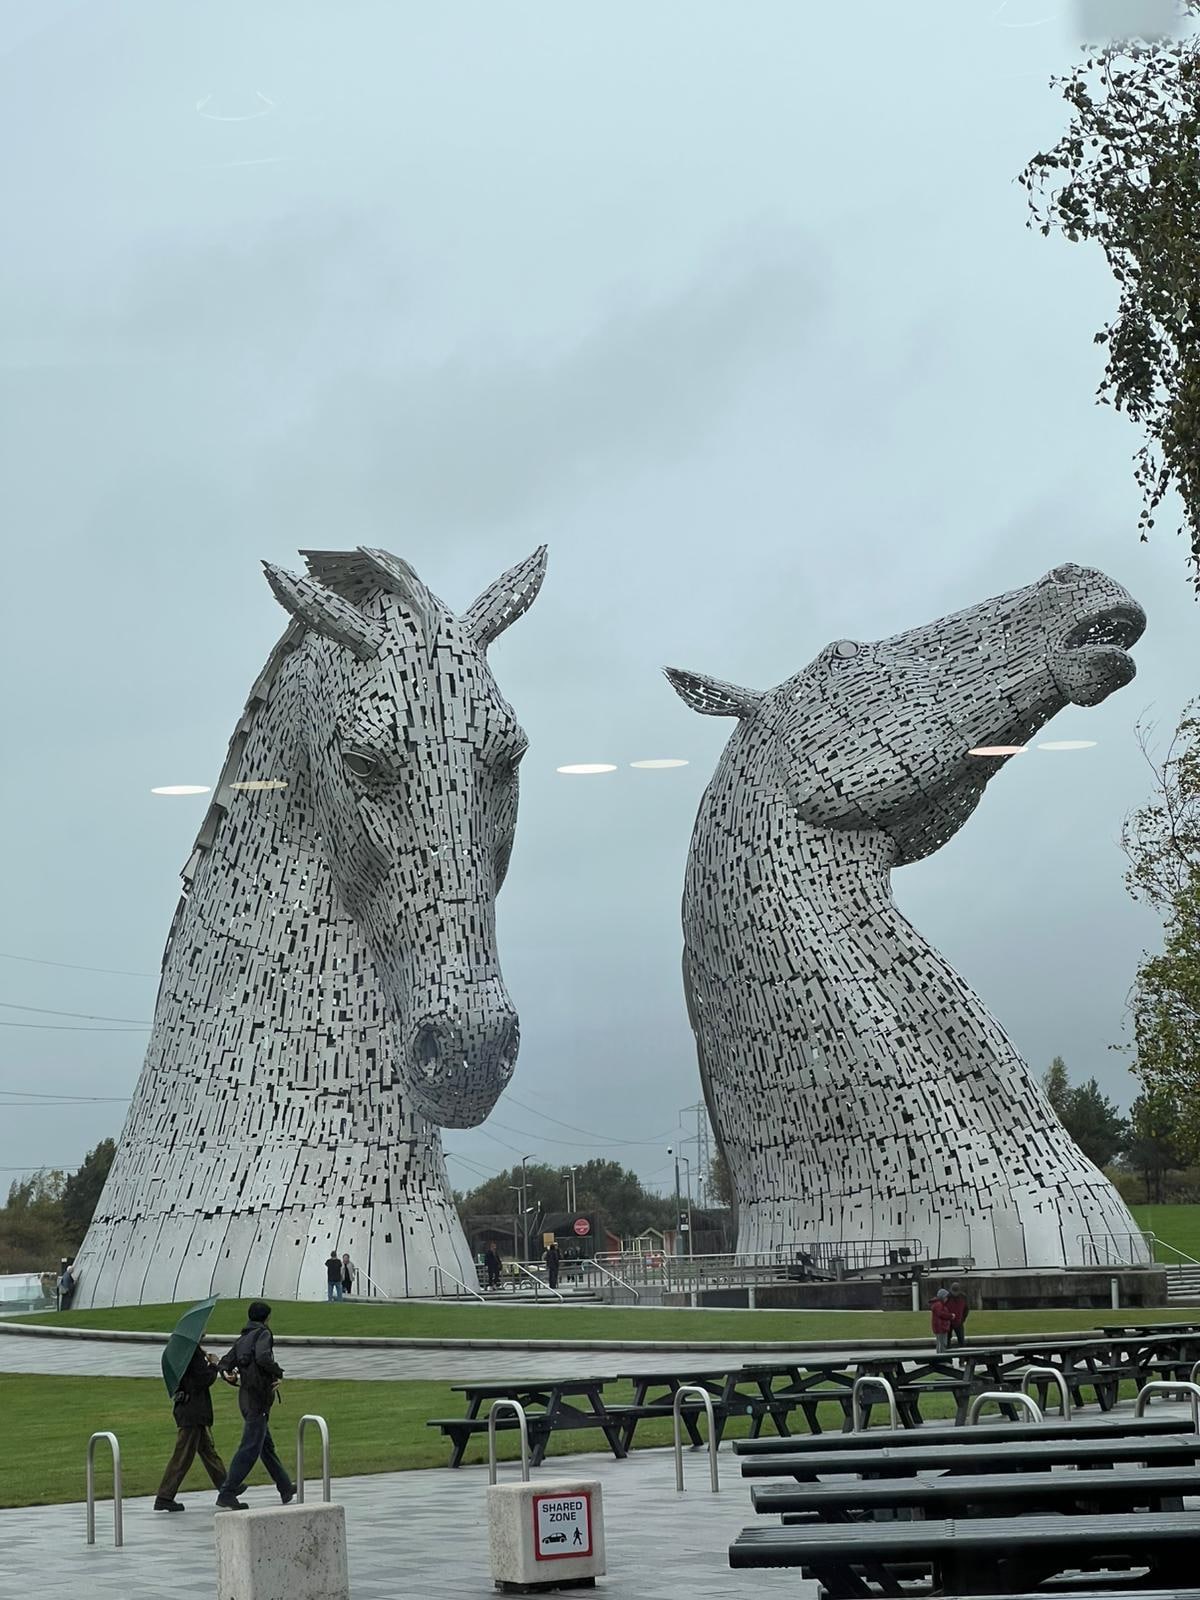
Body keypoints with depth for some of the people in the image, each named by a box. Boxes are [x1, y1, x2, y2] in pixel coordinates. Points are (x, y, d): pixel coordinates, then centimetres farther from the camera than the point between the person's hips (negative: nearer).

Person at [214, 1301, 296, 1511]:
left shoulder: (241, 1340, 15)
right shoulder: (262, 1334, -9)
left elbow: (223, 1364, 11)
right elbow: (262, 1357, -26)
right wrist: (278, 1372, -12)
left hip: (245, 1398, 9)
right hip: (259, 1399, -9)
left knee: (267, 1446, 18)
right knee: (250, 1449, -9)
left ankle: (286, 1489, 30)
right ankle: (227, 1494, -13)